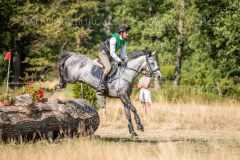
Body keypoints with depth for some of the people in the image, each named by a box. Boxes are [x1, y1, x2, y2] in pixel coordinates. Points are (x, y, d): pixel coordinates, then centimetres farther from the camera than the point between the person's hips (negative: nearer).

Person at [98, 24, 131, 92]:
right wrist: (120, 61, -32)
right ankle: (101, 84, -34)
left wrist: (126, 59, -15)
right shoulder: (113, 39, -28)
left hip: (110, 55, 9)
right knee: (108, 67, -30)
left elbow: (123, 53, 6)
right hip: (103, 53, -9)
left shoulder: (124, 41, -1)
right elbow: (112, 53, -30)